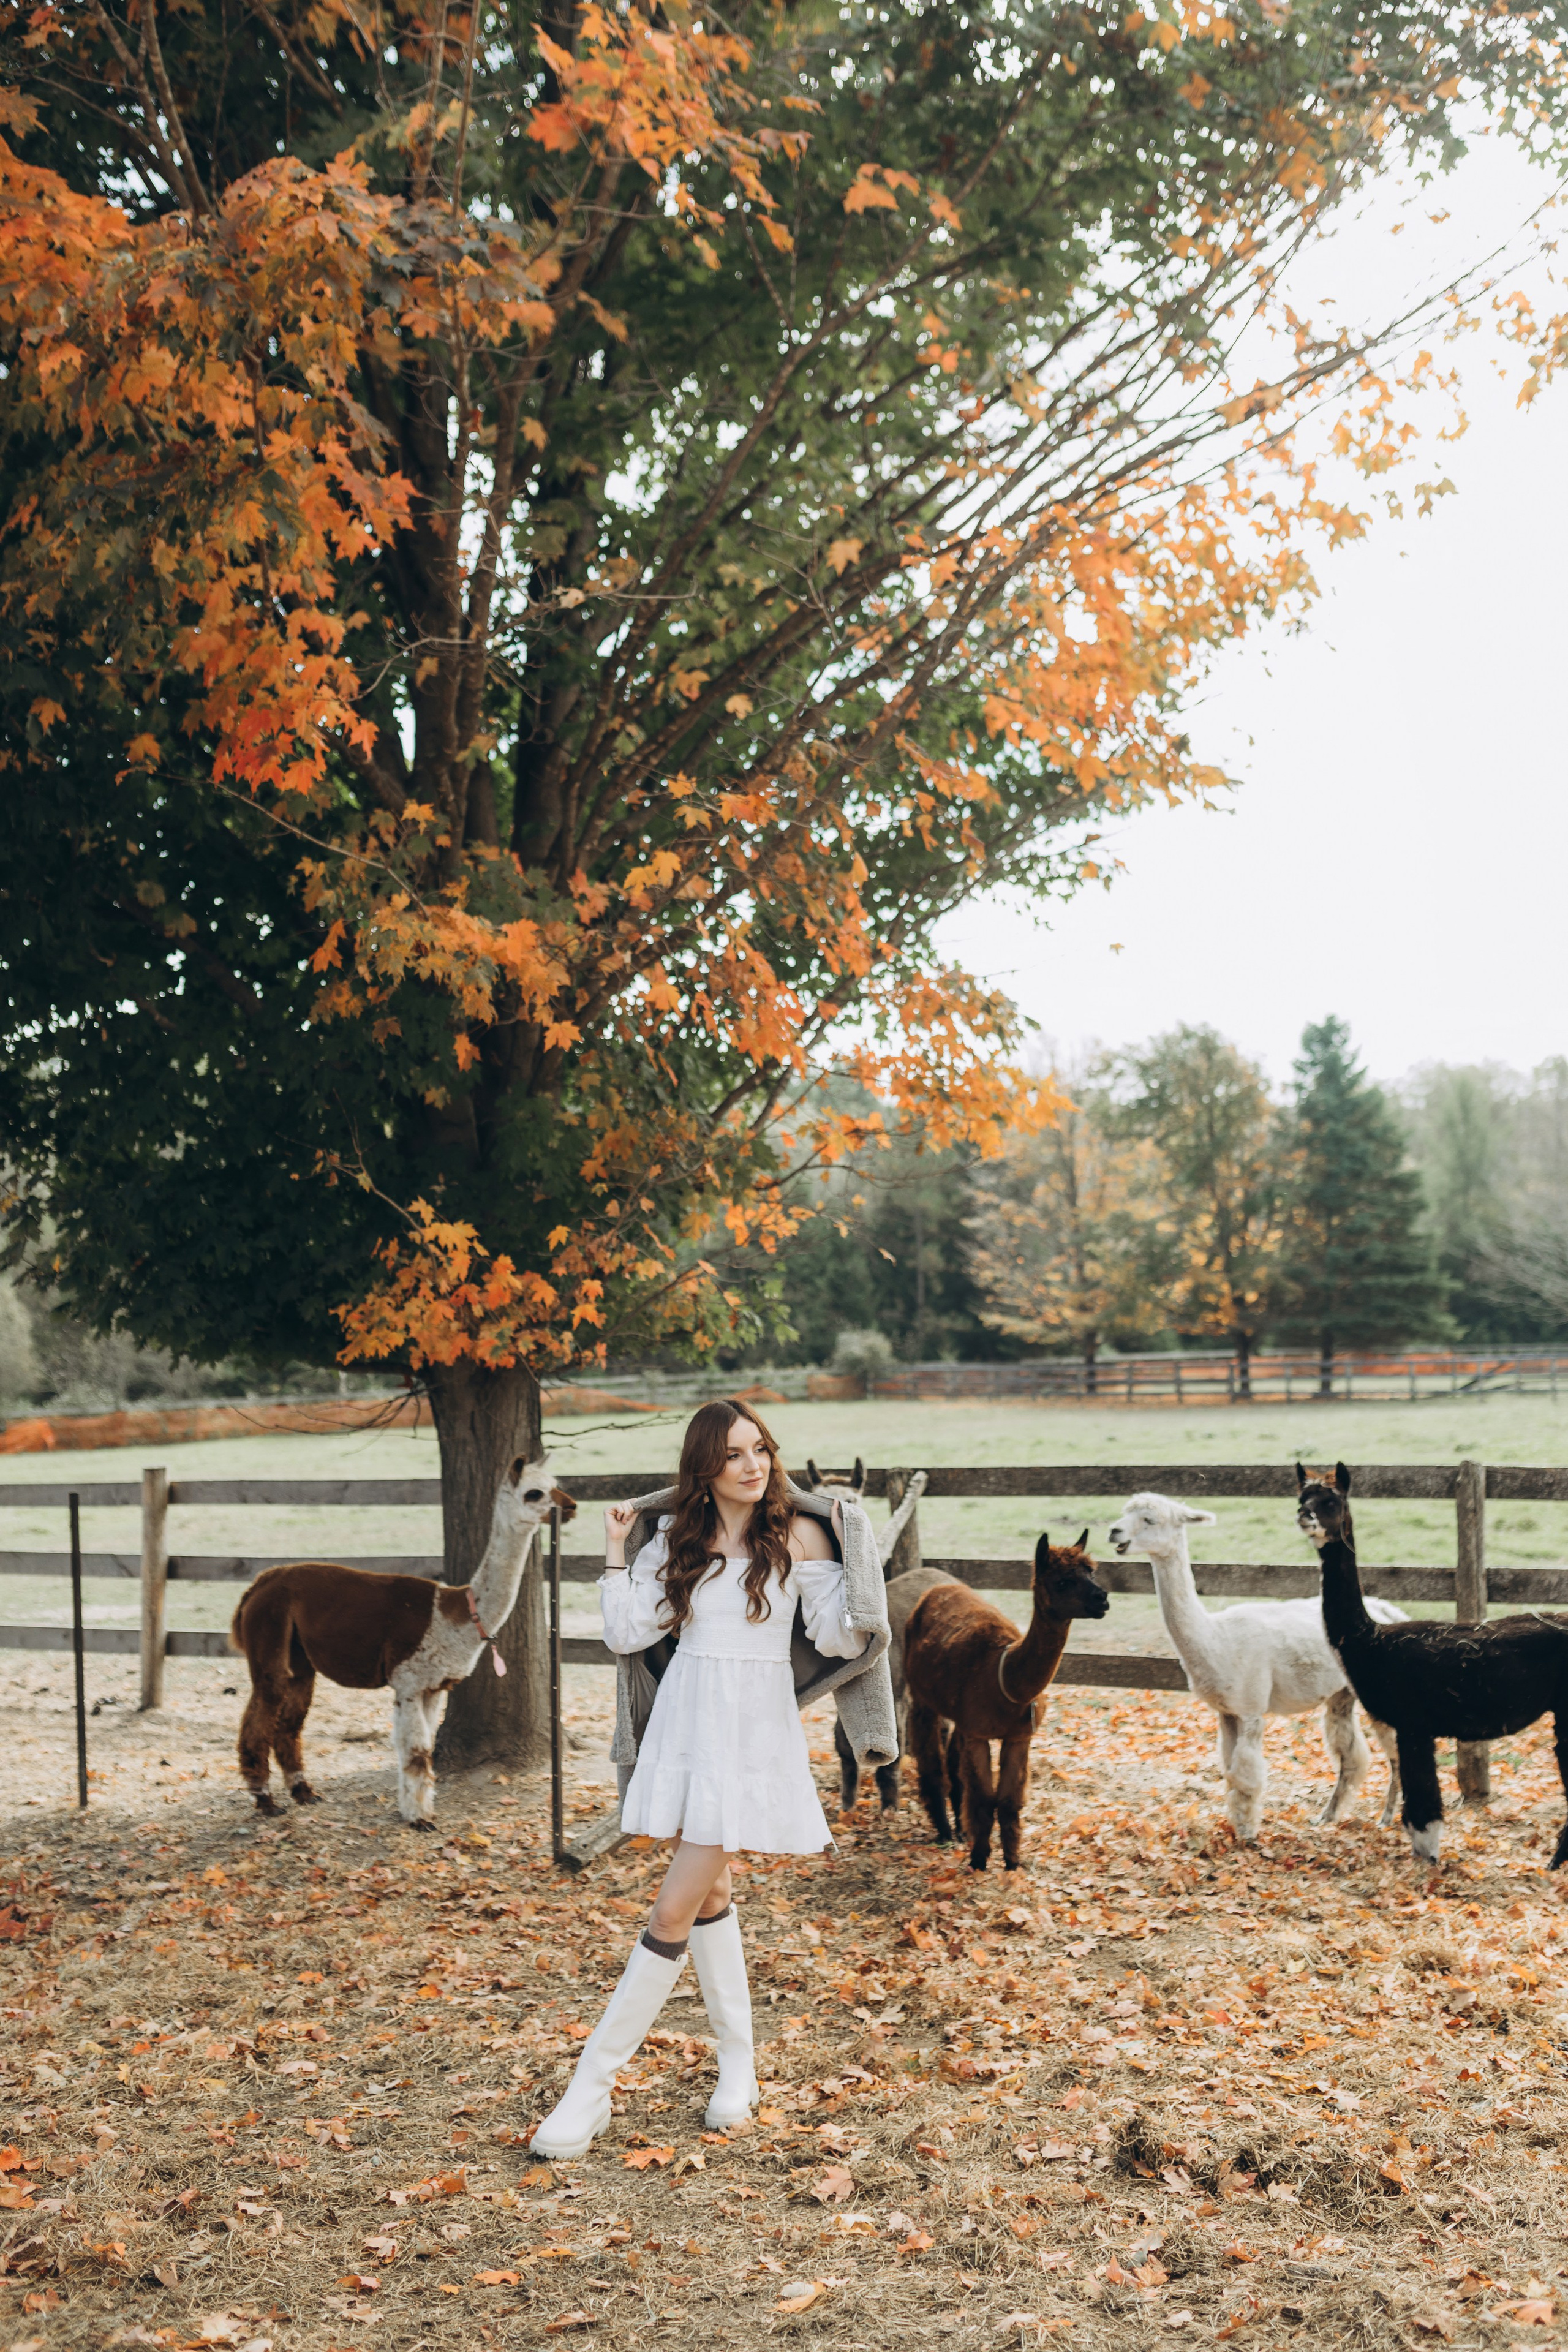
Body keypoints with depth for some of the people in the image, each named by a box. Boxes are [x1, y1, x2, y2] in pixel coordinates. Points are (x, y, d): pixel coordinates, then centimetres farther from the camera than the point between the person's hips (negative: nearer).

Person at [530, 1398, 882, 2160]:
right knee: (709, 1892, 15)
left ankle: (593, 2084, 0)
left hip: (756, 1731, -4)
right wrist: (616, 1550, 0)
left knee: (674, 1912, -7)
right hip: (686, 1719, 5)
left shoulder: (798, 1534, -5)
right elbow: (627, 1634, 4)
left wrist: (857, 1559, -18)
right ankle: (738, 2061, 32)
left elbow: (837, 1639, -6)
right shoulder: (678, 1537, 6)